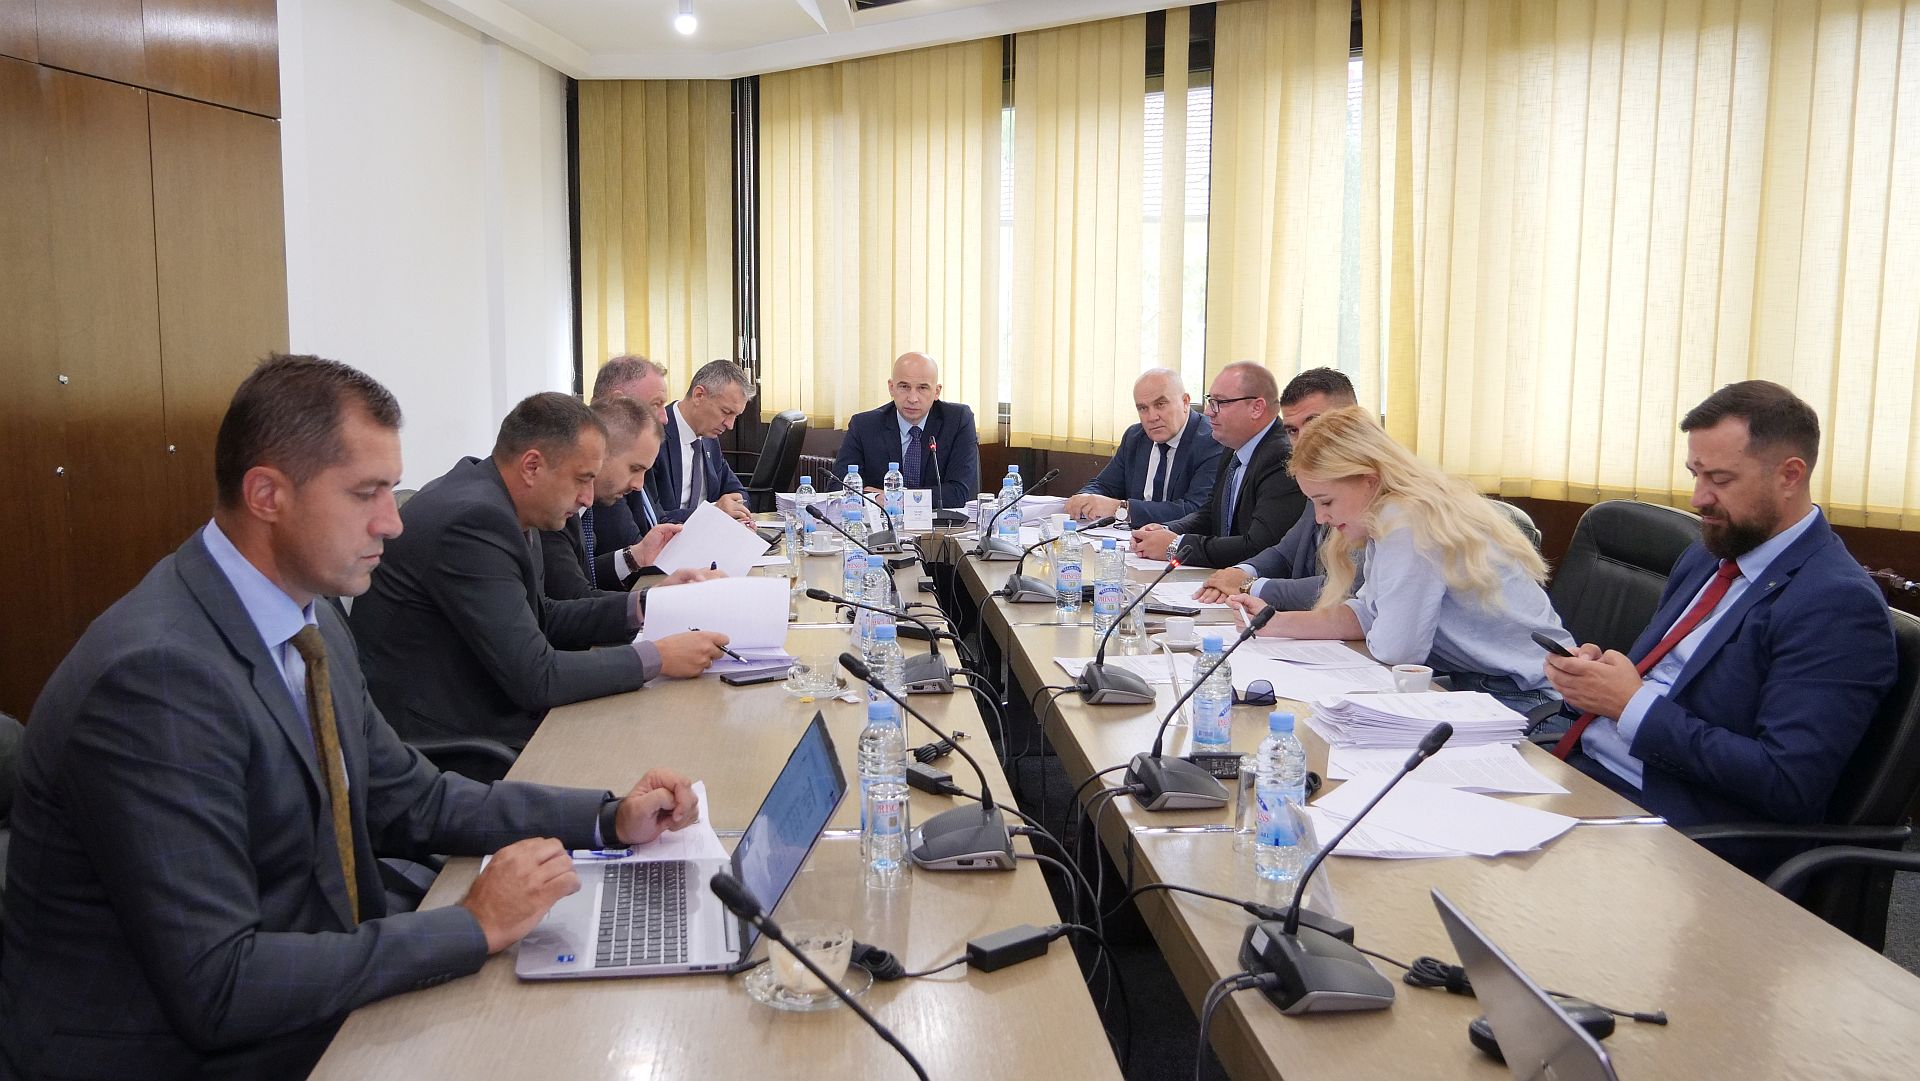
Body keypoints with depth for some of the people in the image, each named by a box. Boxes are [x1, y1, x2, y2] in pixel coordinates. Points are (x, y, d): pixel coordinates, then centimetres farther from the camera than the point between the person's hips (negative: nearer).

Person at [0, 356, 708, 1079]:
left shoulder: (311, 621, 2)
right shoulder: (156, 675, -26)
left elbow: (409, 800, 11)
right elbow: (216, 986, -27)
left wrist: (609, 820, 0)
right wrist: (474, 926, -22)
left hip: (311, 1006, 8)